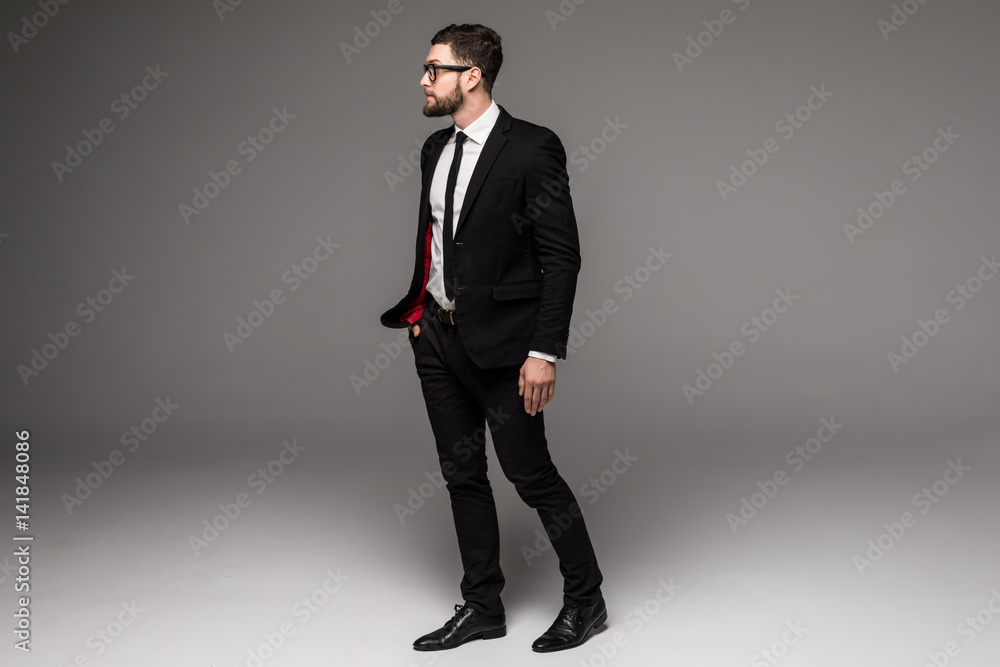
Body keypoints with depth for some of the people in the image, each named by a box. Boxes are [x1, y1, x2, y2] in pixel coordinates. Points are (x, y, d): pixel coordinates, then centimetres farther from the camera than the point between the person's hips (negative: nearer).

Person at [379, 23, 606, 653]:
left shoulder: (532, 148, -12)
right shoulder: (436, 149, 10)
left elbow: (562, 257, -14)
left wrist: (546, 351, -18)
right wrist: (419, 311, 8)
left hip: (498, 340, -7)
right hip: (437, 336, 8)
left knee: (531, 473, 2)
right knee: (462, 474, 13)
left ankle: (585, 599, 23)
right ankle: (482, 607, 28)